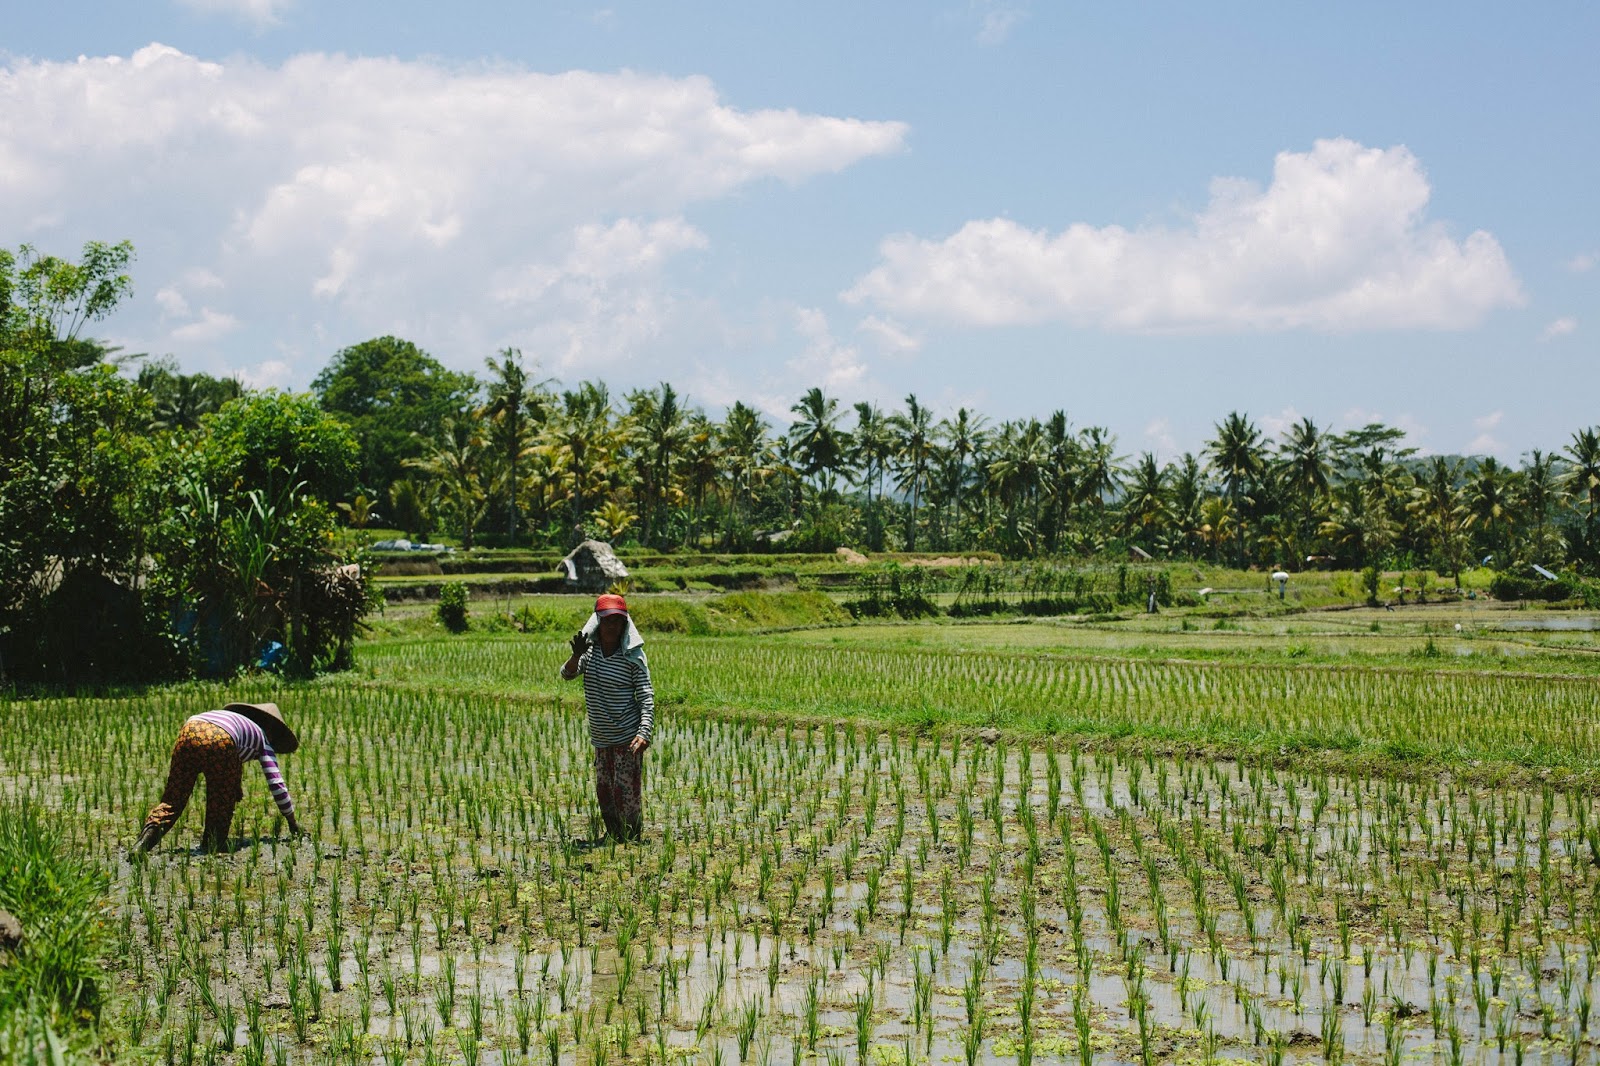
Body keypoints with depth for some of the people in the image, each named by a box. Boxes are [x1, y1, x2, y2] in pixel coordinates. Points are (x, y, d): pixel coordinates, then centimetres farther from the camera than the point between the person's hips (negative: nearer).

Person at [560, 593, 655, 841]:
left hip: (627, 737, -6)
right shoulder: (590, 651, 4)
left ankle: (632, 840, 5)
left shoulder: (632, 656, -10)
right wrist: (576, 655, -30)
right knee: (604, 793, 12)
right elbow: (567, 674, -8)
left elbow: (646, 697, -12)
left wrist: (644, 733, -24)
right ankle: (615, 838, 25)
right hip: (601, 738, 6)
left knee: (627, 793, -6)